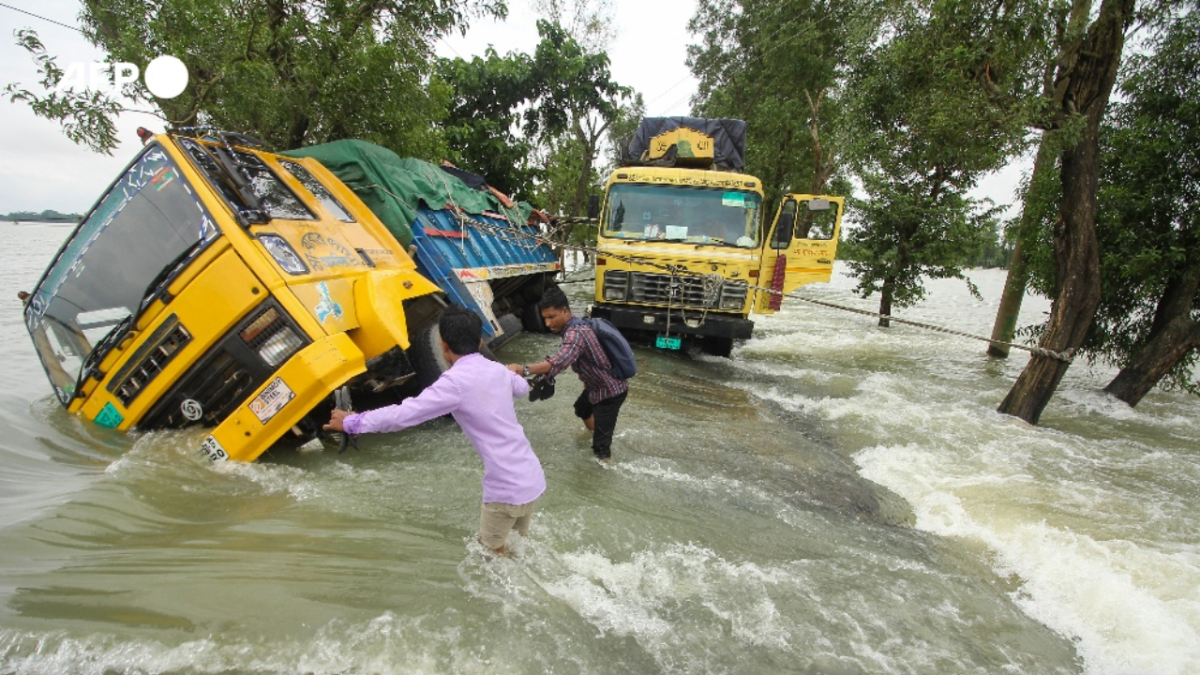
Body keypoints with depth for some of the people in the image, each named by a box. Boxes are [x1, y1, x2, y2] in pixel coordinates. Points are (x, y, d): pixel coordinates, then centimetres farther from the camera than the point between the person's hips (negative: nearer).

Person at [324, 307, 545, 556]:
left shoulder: (455, 382, -16)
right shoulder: (497, 369, 6)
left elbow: (404, 414, -16)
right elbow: (522, 388, 28)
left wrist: (351, 422, -2)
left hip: (507, 486, -7)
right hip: (531, 476, 7)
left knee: (491, 549, 18)